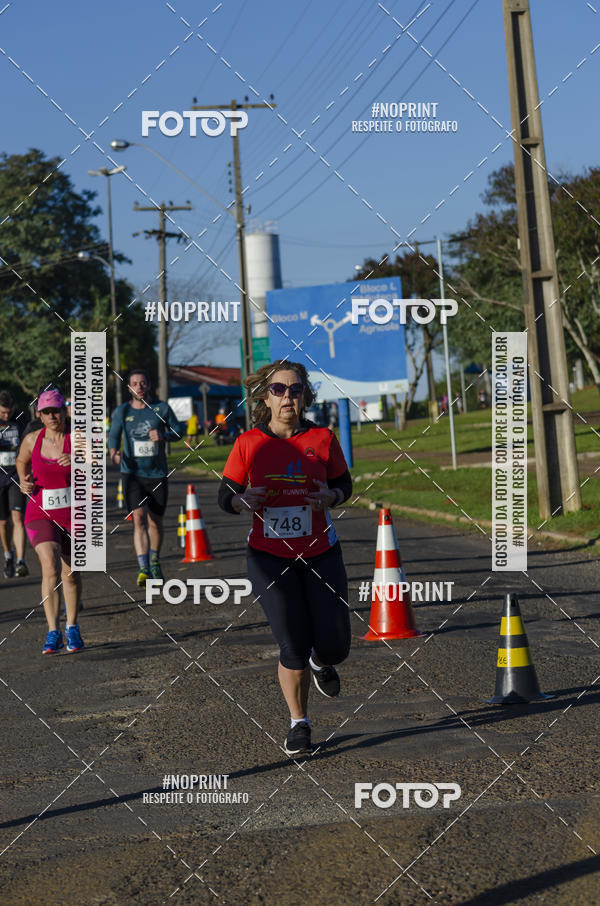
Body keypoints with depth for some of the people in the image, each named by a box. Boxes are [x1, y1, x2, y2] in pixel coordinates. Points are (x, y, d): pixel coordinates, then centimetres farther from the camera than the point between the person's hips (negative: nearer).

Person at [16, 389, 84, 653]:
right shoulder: (32, 440, -2)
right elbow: (22, 461, 20)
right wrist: (24, 481, 2)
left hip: (74, 515, 0)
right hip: (41, 515, 0)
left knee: (71, 574, 11)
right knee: (50, 568, -19)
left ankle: (72, 627, 32)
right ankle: (53, 634, -16)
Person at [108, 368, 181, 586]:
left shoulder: (162, 408, 1)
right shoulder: (121, 411, 2)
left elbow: (178, 431, 7)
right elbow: (114, 436, 2)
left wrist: (163, 434, -15)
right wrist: (113, 453, -20)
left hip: (157, 473, 1)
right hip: (132, 473, -1)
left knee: (155, 522, 10)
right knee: (138, 517, -17)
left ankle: (154, 562, 34)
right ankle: (143, 568, -23)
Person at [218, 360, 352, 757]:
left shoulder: (323, 438, -3)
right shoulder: (248, 444, -5)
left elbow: (344, 485, 9)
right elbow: (226, 497, 3)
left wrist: (331, 496, -13)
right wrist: (246, 499, -20)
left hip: (321, 553, 1)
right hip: (270, 557, -1)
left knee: (335, 645, -1)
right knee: (294, 646, -6)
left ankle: (320, 663, 39)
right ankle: (299, 724, 17)